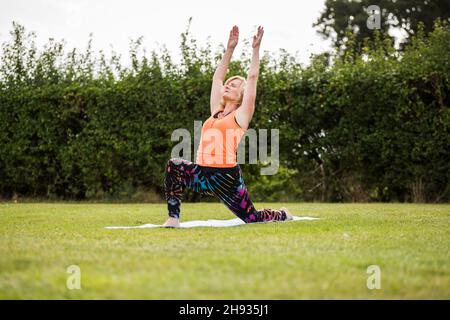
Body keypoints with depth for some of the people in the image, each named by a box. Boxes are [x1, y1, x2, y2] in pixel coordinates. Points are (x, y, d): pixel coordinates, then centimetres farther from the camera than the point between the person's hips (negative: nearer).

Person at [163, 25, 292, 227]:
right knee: (174, 165, -22)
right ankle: (173, 218, -20)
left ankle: (281, 215, 38)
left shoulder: (241, 115, 3)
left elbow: (252, 77, 0)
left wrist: (256, 48, 5)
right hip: (204, 173, 5)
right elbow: (217, 77, 25)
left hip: (226, 176, -5)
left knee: (252, 218, 4)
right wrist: (230, 48, 26)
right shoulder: (216, 112, 19)